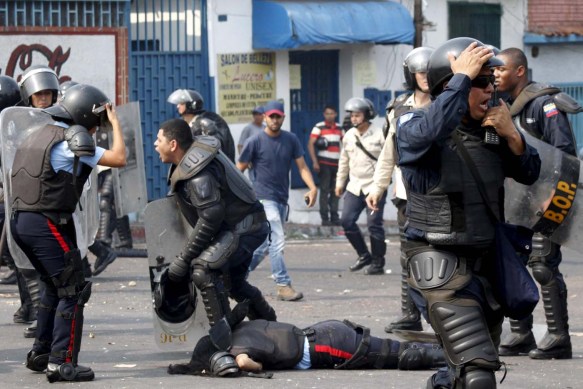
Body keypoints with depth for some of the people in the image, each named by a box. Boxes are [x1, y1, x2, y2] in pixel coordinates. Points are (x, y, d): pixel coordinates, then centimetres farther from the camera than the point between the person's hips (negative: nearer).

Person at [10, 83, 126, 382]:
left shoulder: (40, 136, 17)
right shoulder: (70, 141, -10)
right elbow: (118, 158, -13)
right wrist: (115, 121, -3)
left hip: (21, 221, 9)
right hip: (46, 224, -9)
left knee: (55, 287, 23)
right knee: (72, 292, -4)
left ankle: (40, 354, 27)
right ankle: (61, 363, -10)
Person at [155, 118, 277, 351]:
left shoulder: (199, 173, -25)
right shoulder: (196, 152, 5)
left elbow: (210, 217, -29)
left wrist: (183, 259, -24)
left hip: (243, 228, -11)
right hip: (251, 225, 11)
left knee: (203, 269, -26)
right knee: (233, 281, 26)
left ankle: (222, 340, -25)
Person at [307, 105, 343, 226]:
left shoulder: (339, 128, 12)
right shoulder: (319, 127, -3)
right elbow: (310, 144, -9)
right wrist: (315, 162, -19)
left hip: (336, 164, 5)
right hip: (324, 164, -5)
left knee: (335, 191, 7)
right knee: (325, 190, -5)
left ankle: (334, 217, 13)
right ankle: (325, 218, -4)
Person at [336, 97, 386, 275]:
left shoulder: (379, 135, -8)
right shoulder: (349, 136, 10)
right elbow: (344, 161, 21)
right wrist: (340, 182, 23)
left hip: (375, 186, -6)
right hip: (355, 186, 6)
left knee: (374, 224, -7)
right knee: (347, 221, 0)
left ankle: (378, 263, 3)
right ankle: (364, 255, 16)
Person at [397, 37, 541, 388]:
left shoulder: (488, 130, 6)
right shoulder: (414, 126, -11)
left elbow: (529, 174, 12)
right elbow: (431, 130, -35)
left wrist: (511, 135, -6)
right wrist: (461, 76, -27)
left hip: (486, 260, 7)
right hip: (442, 263, -7)